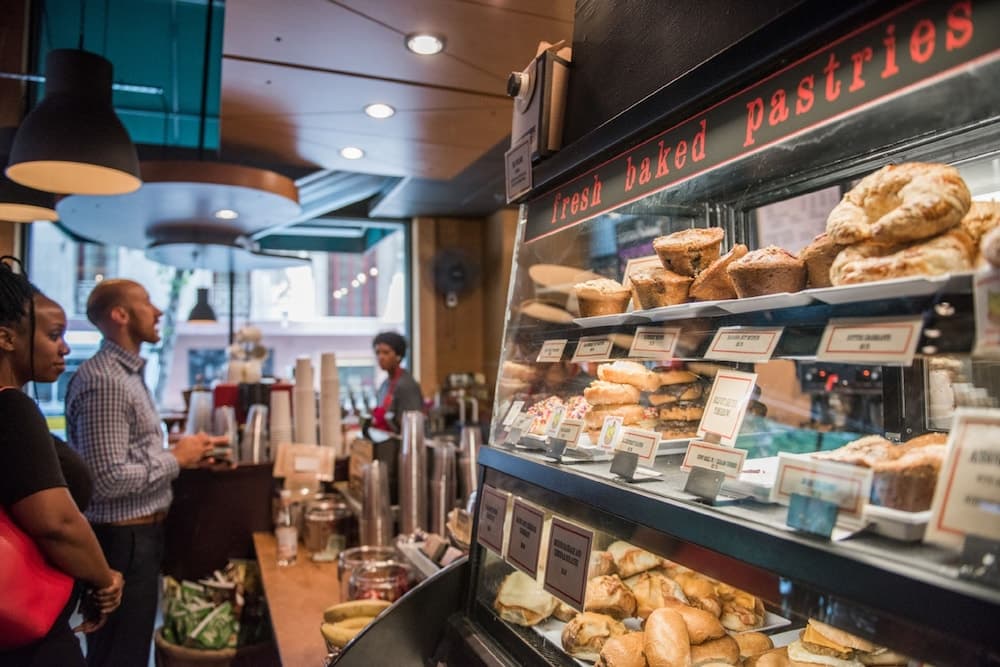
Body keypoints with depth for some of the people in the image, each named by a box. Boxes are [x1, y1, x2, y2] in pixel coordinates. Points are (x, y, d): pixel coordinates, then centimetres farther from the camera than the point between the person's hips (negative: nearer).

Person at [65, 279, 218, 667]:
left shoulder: (127, 373, 11)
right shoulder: (103, 380, -21)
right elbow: (108, 478, -27)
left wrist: (178, 455, 4)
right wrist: (176, 459, -16)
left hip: (138, 533, 10)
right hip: (122, 540, -10)